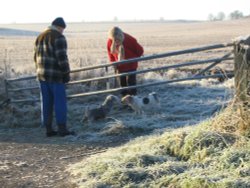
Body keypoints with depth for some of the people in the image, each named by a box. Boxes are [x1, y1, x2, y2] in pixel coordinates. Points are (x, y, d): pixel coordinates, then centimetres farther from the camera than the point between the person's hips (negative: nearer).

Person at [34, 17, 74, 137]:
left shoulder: (40, 37, 15)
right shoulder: (59, 38, -11)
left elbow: (37, 57, 16)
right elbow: (62, 57, -17)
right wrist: (66, 73, -11)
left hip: (42, 75, 7)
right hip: (55, 75, -7)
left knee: (46, 103, 9)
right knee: (60, 102, -2)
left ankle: (48, 129, 11)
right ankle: (62, 129, -1)